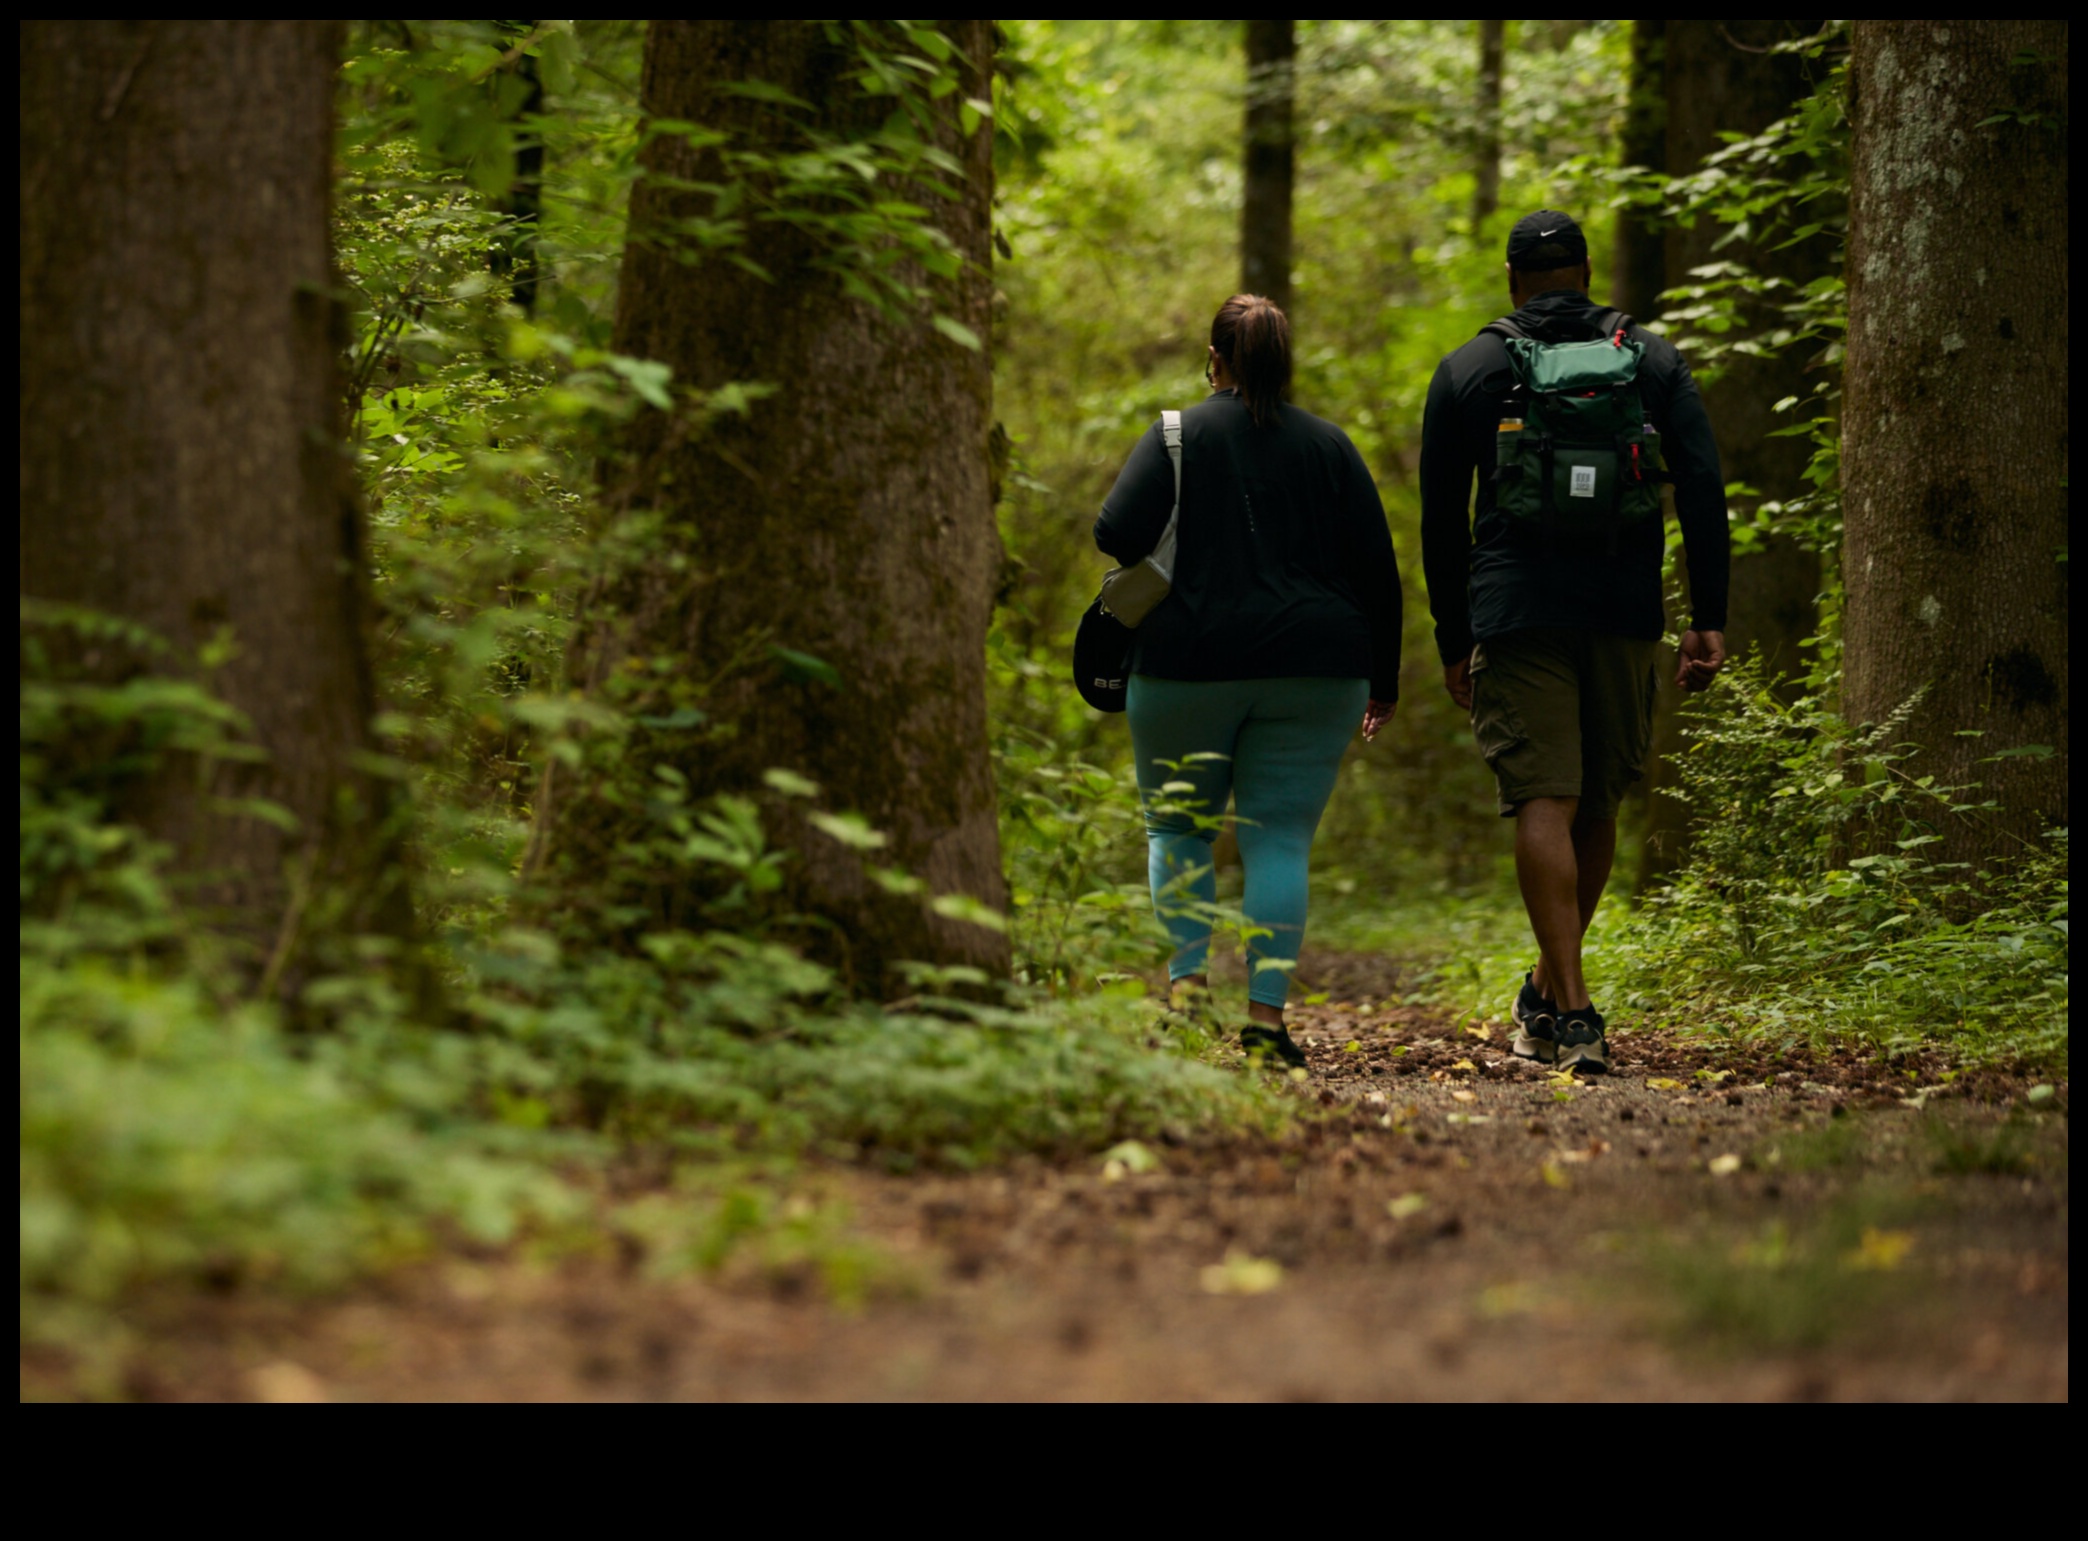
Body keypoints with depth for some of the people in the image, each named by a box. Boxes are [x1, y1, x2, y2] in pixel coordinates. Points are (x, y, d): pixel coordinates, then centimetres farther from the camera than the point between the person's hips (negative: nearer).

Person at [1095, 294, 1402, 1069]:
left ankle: (1189, 976, -2)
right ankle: (1267, 1012, -7)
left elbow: (1117, 531, -11)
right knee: (1280, 839, 1)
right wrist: (1383, 680, 12)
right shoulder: (1330, 445, 8)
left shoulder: (1177, 435, 1)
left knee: (1176, 826, 14)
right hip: (1314, 673, 2)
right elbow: (1376, 569, 6)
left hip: (1189, 664, -1)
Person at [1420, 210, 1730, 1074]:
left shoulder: (1467, 371, 8)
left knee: (1543, 803, -7)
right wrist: (1709, 620, 1)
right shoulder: (1654, 361, 11)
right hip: (1624, 614, 2)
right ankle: (1549, 993, 24)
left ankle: (1571, 1014, -17)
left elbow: (1440, 519, 8)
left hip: (1515, 614, -2)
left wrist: (1452, 640, 14)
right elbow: (1703, 491, 2)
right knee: (1596, 805, 16)